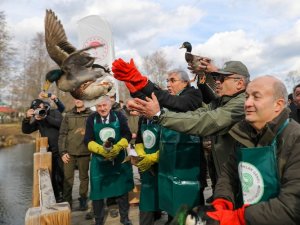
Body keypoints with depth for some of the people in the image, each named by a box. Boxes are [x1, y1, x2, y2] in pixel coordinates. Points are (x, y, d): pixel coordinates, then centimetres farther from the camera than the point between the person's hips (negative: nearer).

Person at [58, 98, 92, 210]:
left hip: (84, 152, -1)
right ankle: (67, 201, 22)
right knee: (67, 178, 7)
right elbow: (62, 135, 4)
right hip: (69, 152, 2)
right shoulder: (68, 115, 5)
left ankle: (83, 200, 27)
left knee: (84, 177, 12)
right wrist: (62, 152, -3)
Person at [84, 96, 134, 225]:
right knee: (98, 190, 6)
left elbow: (127, 135, -4)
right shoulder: (91, 119, -3)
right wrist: (101, 150, -25)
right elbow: (88, 140, -8)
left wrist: (118, 147, -22)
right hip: (99, 161, 0)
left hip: (119, 160, 1)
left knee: (122, 189, 11)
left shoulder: (119, 116, -3)